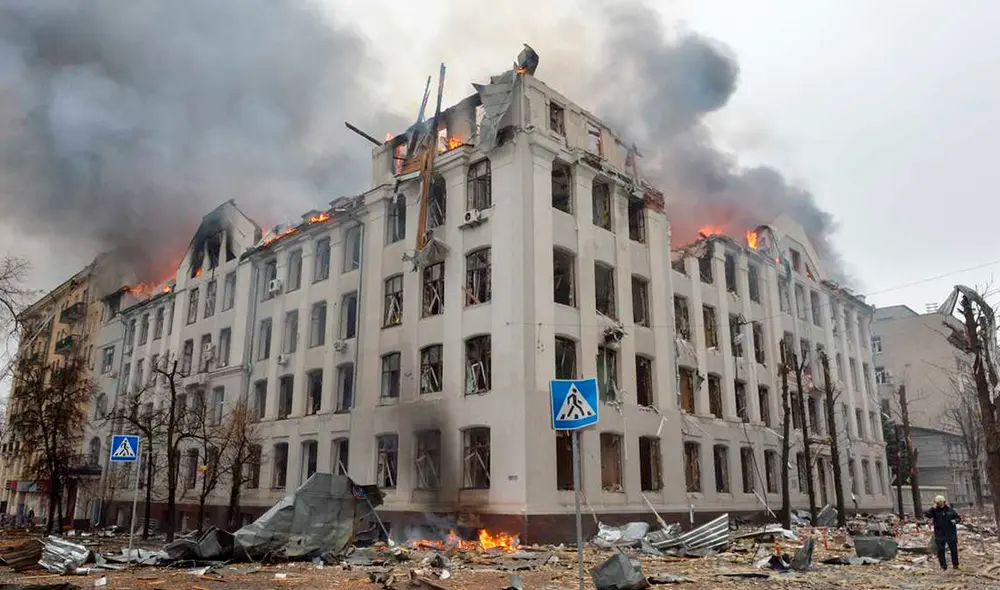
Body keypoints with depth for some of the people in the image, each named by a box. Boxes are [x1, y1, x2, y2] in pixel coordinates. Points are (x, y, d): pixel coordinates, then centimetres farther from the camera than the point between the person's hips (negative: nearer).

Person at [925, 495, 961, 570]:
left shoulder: (950, 510, 1)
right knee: (940, 550, 2)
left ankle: (955, 564, 25)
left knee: (954, 549, 9)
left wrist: (955, 520, -11)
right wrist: (933, 508, -26)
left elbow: (958, 517, 10)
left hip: (951, 534, 1)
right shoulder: (934, 511, -4)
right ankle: (943, 566, 11)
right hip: (940, 535, -1)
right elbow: (927, 514, -20)